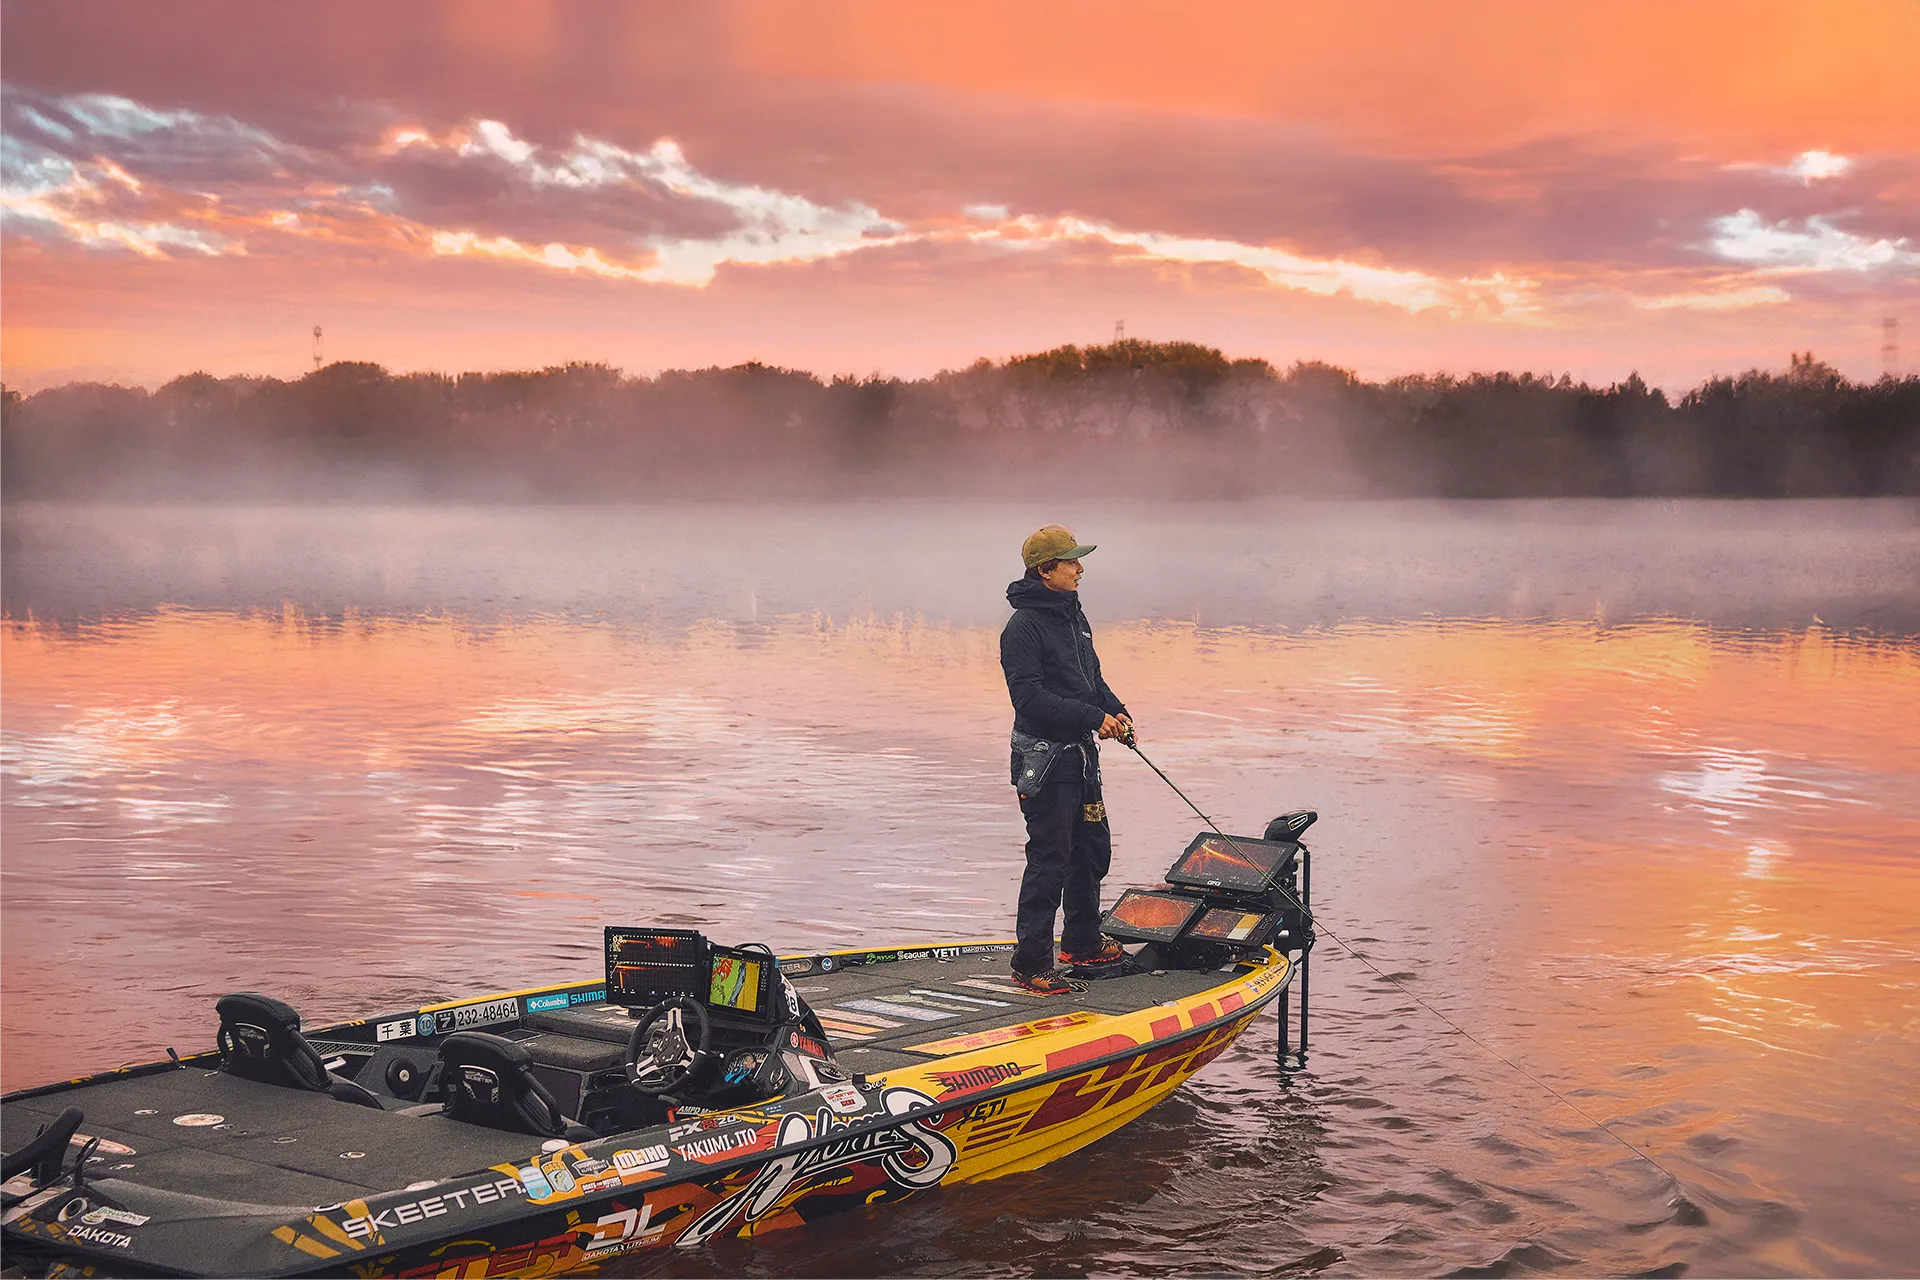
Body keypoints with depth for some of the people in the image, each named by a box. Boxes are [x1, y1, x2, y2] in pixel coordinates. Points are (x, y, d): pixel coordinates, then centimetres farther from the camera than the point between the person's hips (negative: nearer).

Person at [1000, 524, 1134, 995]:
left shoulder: (1074, 616, 13)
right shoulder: (1023, 627, -15)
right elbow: (1030, 698, -23)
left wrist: (1116, 709, 3)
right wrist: (1094, 717, -23)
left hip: (1081, 754, 9)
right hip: (1044, 757, -9)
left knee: (1092, 848, 18)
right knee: (1049, 860, -7)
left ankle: (1082, 942, 34)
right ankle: (1030, 964, 1)